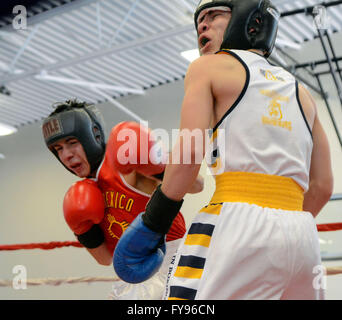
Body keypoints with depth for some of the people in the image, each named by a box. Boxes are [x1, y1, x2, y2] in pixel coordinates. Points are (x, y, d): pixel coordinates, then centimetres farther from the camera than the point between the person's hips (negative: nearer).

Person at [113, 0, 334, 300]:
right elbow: (322, 187, 19)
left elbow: (190, 150, -6)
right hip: (303, 234, 7)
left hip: (240, 223, -6)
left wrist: (154, 220, 0)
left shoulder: (207, 66, 11)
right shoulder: (301, 92, 26)